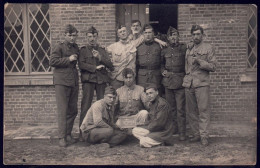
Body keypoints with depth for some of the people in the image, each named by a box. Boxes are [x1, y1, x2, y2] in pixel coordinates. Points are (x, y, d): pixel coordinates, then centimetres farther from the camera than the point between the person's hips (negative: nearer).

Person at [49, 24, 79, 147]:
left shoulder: (76, 48, 17)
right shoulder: (59, 47, -1)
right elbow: (52, 61, -10)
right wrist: (68, 59, -12)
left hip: (74, 82, 6)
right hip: (61, 82, -6)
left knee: (73, 110, 9)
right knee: (63, 110, -7)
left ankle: (68, 135, 20)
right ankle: (62, 138, -2)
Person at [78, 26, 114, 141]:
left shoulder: (102, 50, 19)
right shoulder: (83, 50, 12)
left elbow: (110, 66, 9)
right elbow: (81, 65, -3)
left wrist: (100, 57, -4)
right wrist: (95, 68, -9)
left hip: (101, 80, 3)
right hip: (88, 80, -3)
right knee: (85, 106, -7)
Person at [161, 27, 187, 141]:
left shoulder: (183, 48, 1)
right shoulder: (165, 51, 12)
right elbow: (161, 63, 25)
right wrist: (163, 71, 7)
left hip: (180, 81, -4)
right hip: (168, 81, 4)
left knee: (180, 108, -5)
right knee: (171, 107, 11)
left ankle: (182, 132, 3)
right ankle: (173, 128, 25)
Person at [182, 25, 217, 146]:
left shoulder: (208, 48, 6)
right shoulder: (189, 50, 20)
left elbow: (213, 67, -1)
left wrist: (199, 61, -11)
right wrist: (186, 78, 14)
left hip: (202, 83, -5)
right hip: (188, 84, 5)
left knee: (203, 111, -7)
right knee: (191, 112, 5)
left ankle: (204, 136, -1)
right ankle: (196, 134, 15)